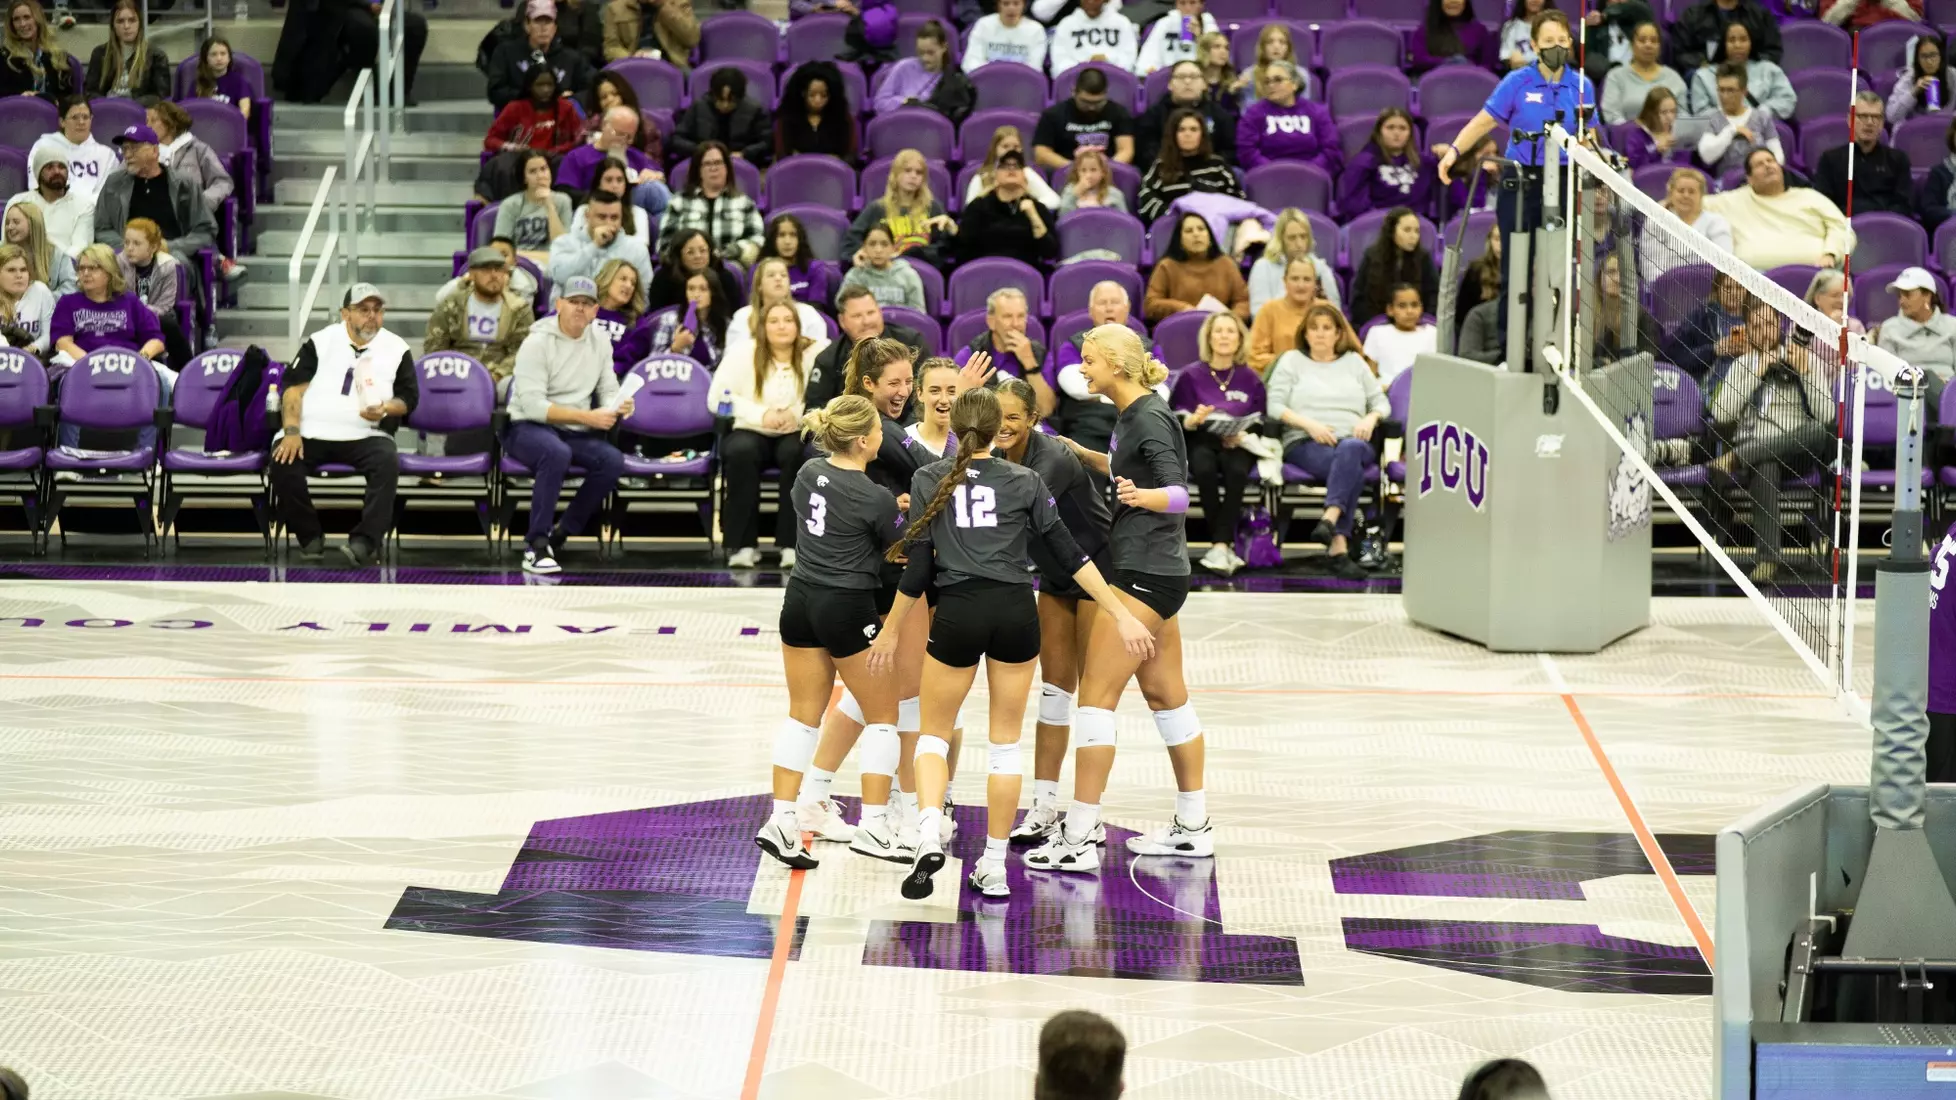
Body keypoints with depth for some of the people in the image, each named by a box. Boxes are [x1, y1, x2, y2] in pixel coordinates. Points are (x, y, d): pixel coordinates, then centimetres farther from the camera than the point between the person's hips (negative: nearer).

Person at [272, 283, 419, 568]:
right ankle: (310, 537, -10)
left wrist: (386, 409, -14)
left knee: (387, 462, -32)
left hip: (365, 435, 0)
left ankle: (364, 542, -35)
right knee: (283, 462, -28)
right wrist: (291, 432, -14)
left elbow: (409, 398, 11)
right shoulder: (319, 342, 8)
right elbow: (293, 387, 1)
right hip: (311, 434, 0)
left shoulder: (397, 349, 10)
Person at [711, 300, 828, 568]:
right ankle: (744, 544, -27)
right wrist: (761, 415, -19)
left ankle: (791, 544, -28)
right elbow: (719, 398, -7)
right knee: (740, 451, -34)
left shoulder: (816, 353, -2)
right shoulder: (742, 353, 1)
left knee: (797, 453, -36)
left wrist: (798, 415, -27)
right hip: (752, 433, 1)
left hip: (797, 434, -1)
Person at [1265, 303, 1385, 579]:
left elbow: (1381, 402, 22)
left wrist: (1370, 419, -2)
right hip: (1305, 443, -2)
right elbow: (1275, 407, 6)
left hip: (1353, 440, 2)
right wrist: (1309, 424, -10)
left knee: (1351, 450, -40)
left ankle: (1330, 521, -56)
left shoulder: (1354, 362, 27)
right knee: (1353, 470, -38)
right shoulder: (1292, 360, 19)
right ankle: (1339, 544, -50)